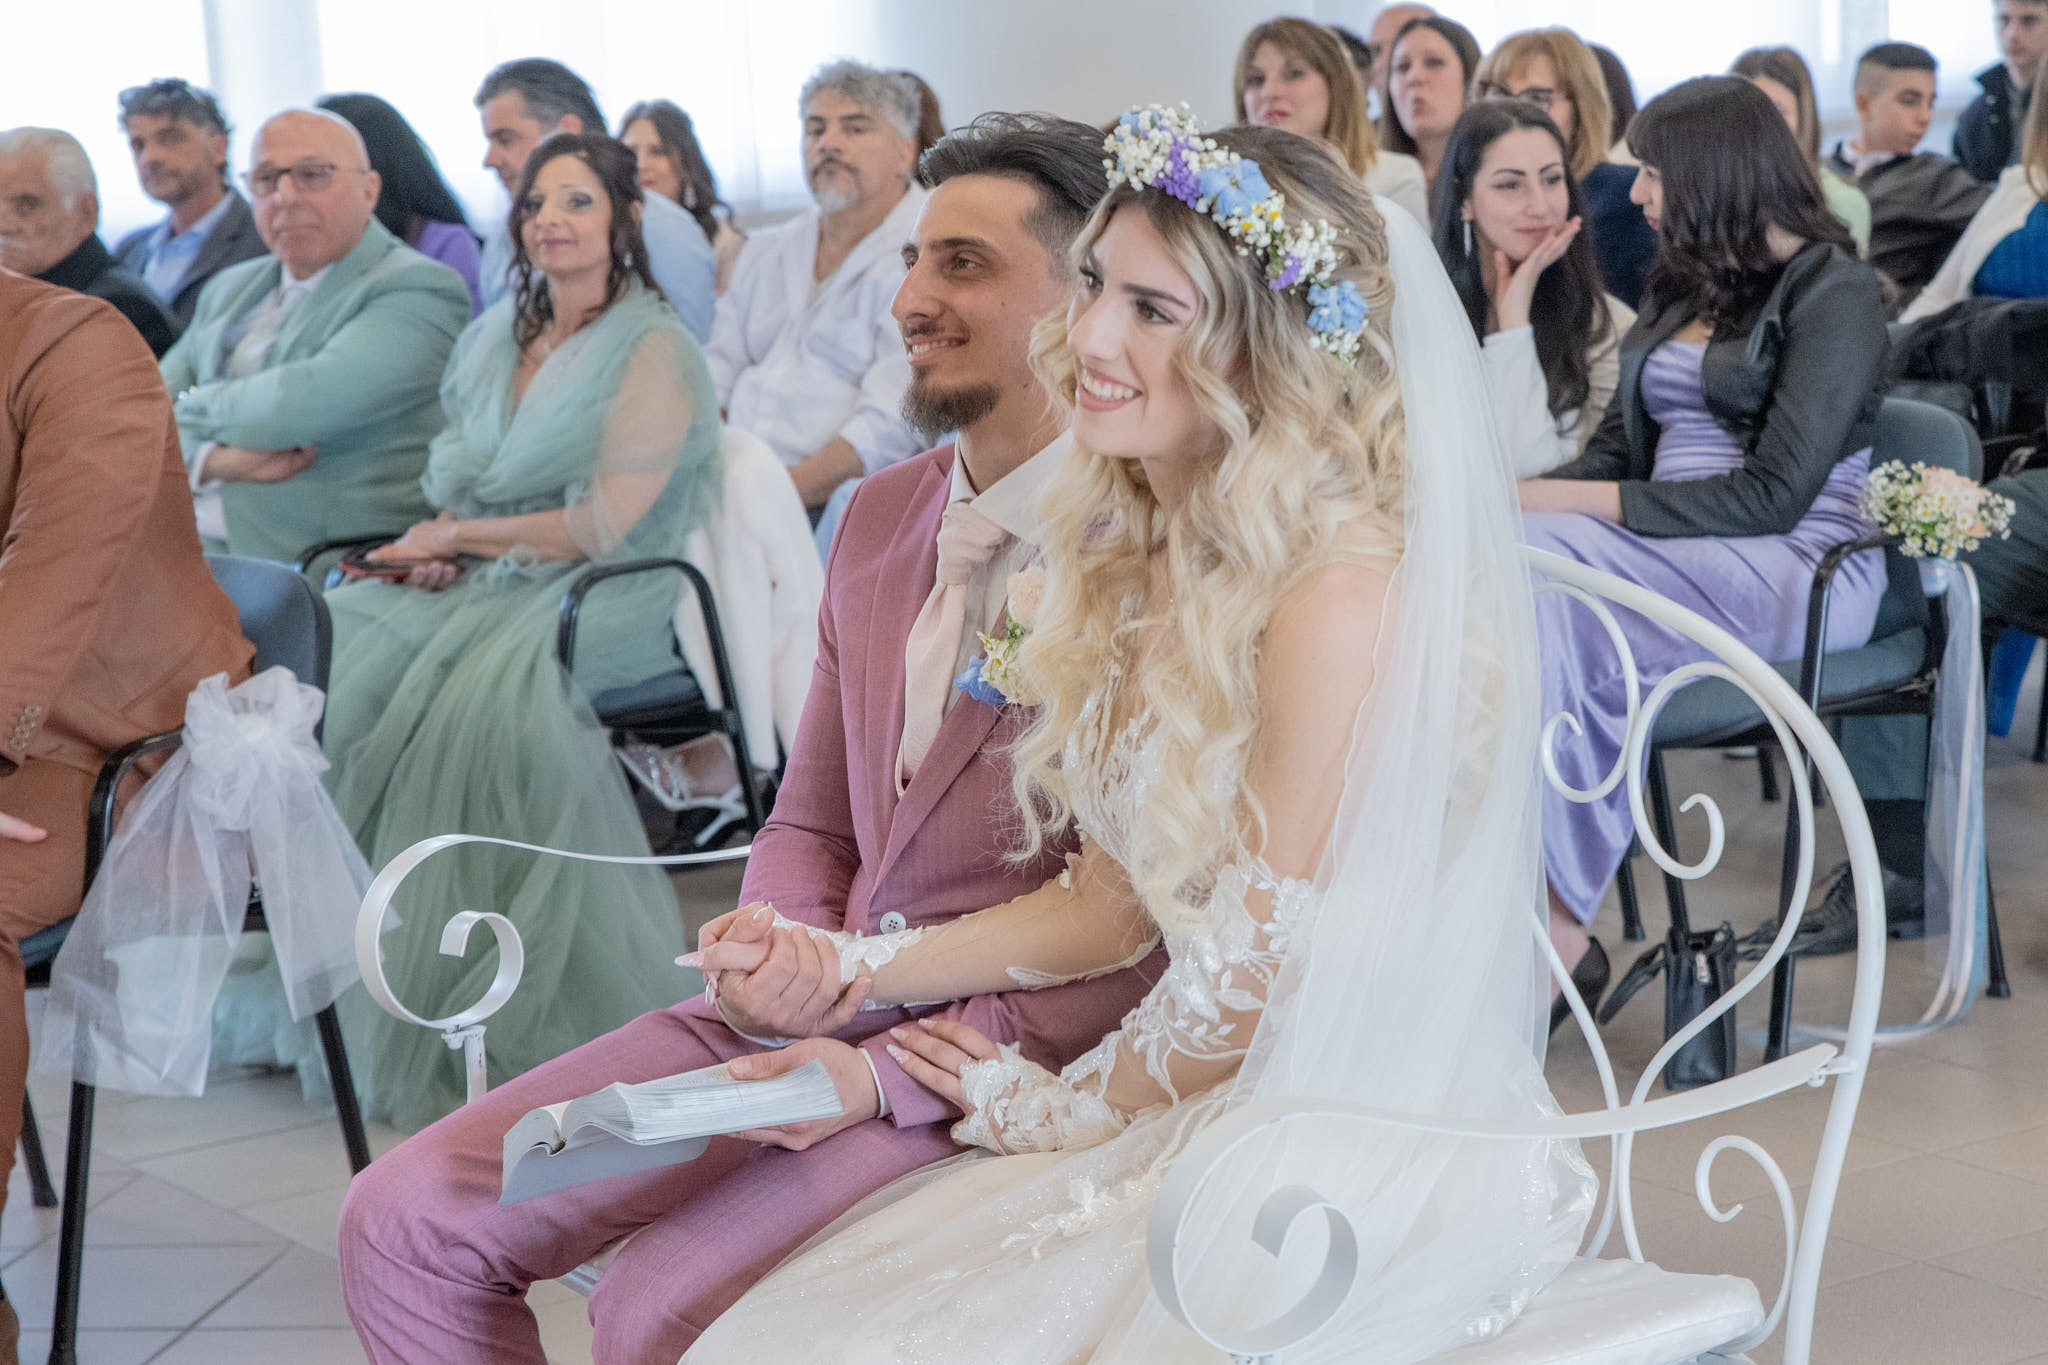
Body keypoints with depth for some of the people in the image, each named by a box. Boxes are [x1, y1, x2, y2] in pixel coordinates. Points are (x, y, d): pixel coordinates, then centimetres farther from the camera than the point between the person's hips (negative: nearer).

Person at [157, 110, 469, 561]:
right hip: (189, 551, 6)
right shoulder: (229, 289, 21)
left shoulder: (419, 288, -4)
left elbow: (307, 401, -16)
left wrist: (197, 405, 1)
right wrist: (215, 460, -9)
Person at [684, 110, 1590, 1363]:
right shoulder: (1144, 562, 6)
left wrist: (1055, 1108, 1)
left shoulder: (1340, 598, -21)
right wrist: (845, 971, 4)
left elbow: (1259, 986, -15)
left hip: (1373, 1156, -7)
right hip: (1212, 1114, 8)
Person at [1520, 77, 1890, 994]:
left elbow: (1774, 495, -13)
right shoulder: (1681, 288, 22)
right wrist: (1532, 500, -5)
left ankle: (1557, 923, -30)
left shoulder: (1834, 291, -3)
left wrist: (1576, 504, -18)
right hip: (1673, 551, 7)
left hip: (1798, 571, -7)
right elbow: (1617, 450, 19)